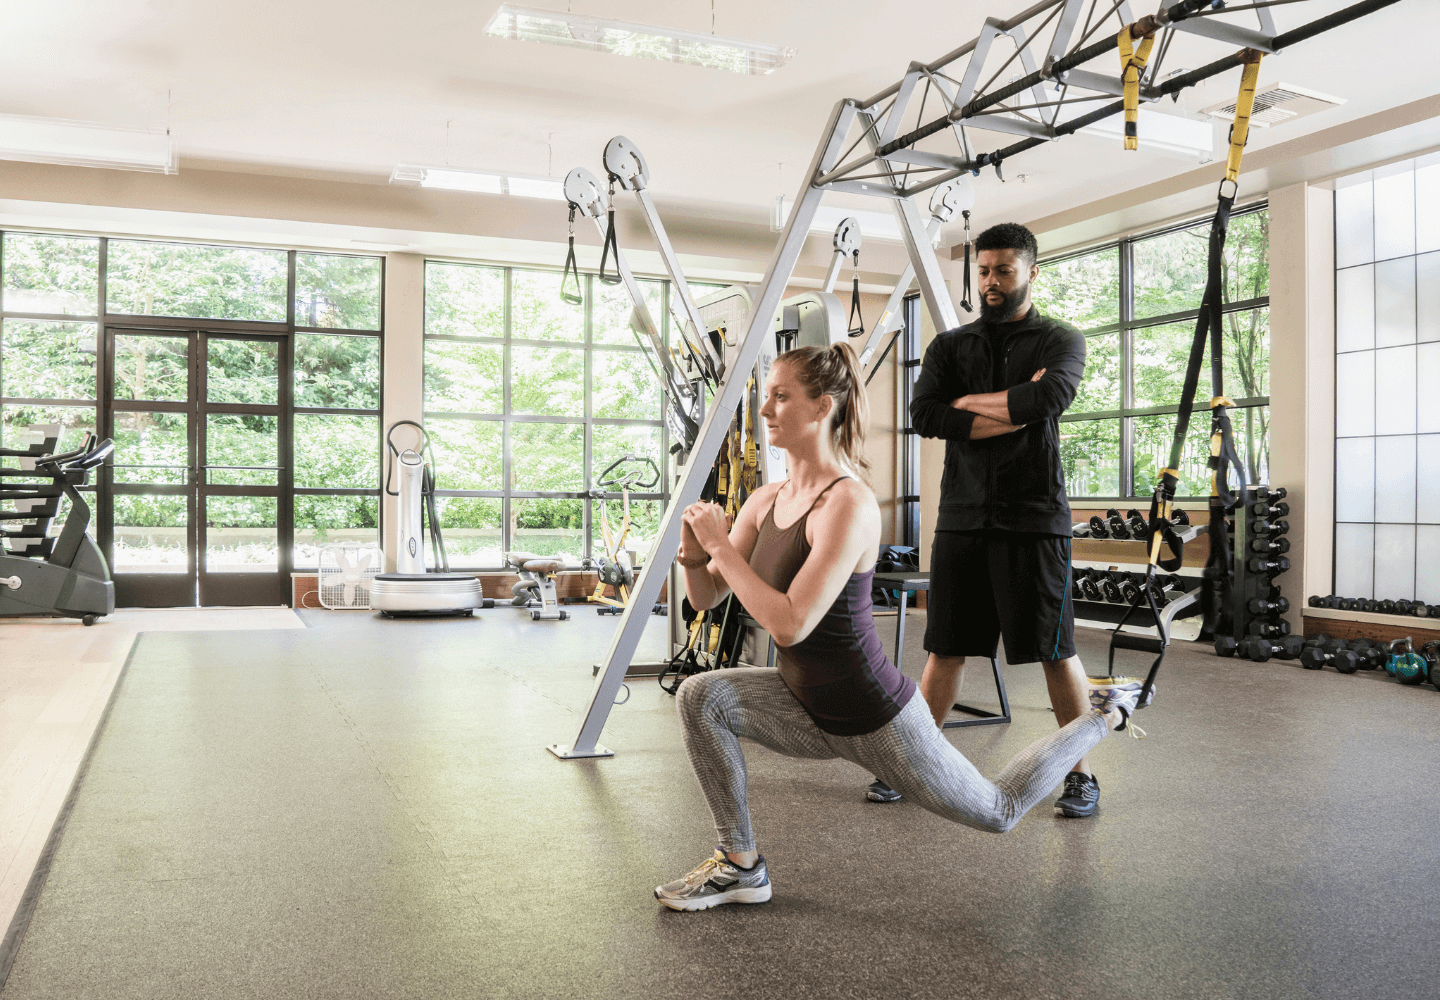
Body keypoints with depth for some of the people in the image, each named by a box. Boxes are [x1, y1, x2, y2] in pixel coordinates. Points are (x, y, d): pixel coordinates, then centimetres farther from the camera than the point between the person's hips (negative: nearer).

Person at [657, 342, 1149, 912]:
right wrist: (696, 554, -18)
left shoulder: (849, 505, -27)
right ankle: (740, 868, 1)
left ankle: (1102, 716, 38)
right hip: (810, 710, 7)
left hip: (873, 719, -7)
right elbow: (706, 598, 3)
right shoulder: (766, 501, -3)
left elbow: (790, 625, -33)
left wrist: (722, 546, -28)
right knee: (701, 698, -14)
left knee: (998, 812, 16)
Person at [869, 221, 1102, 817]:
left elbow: (1050, 396, -19)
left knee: (1055, 651, 3)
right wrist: (1013, 411, -10)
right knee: (945, 649, 10)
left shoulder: (1060, 341, 4)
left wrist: (970, 402, -7)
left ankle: (1081, 773, 19)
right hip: (962, 517, 3)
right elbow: (925, 416, -6)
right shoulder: (950, 346, 12)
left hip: (1033, 517, -3)